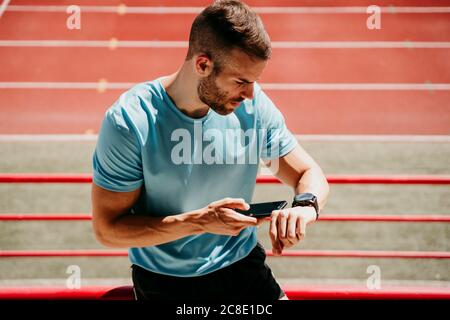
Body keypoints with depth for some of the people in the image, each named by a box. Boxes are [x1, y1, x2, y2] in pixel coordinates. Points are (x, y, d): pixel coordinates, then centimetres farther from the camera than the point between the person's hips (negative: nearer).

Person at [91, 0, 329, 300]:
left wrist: (305, 205, -24)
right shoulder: (130, 121, -22)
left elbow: (310, 174, 0)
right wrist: (200, 222, -29)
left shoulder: (254, 104, -10)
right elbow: (107, 229, -19)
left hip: (241, 265, 4)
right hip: (163, 281, -3)